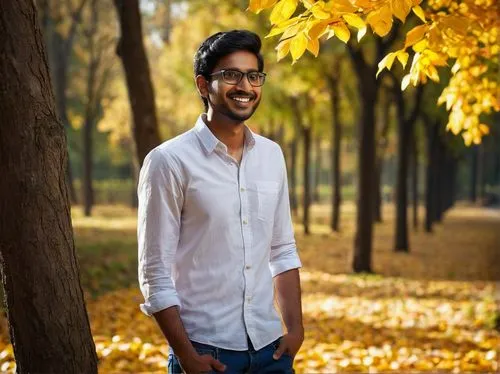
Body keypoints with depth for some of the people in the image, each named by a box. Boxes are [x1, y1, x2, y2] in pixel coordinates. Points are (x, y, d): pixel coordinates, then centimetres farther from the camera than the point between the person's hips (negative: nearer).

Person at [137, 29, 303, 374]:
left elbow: (283, 250, 12)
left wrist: (295, 327, 4)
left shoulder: (272, 156, 6)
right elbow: (155, 273, -10)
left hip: (270, 346, 5)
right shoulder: (169, 161, -10)